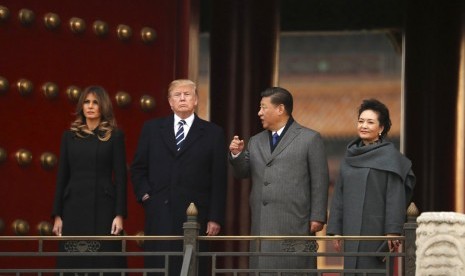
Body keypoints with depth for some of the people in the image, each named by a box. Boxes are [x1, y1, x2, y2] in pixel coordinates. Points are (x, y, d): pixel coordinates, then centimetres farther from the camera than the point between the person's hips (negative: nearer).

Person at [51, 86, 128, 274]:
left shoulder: (115, 136, 4)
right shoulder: (69, 136, 11)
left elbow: (121, 177, 0)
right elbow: (61, 177, 11)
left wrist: (120, 214, -8)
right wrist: (57, 215, 5)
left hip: (103, 207, -2)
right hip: (74, 208, 2)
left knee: (105, 263, -6)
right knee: (73, 263, -1)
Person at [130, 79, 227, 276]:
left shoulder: (213, 133, 6)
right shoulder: (152, 129, 12)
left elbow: (219, 179, 3)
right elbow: (138, 168, 17)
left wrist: (215, 217, -2)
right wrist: (144, 194, 1)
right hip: (159, 214, 1)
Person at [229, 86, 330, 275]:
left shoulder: (310, 139, 2)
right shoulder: (256, 142, 18)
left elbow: (319, 181, -1)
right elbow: (242, 173, 17)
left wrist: (317, 217, -7)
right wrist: (237, 154, -2)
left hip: (294, 224, -5)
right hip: (263, 226, 5)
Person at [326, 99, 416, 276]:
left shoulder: (390, 155, -4)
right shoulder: (351, 156, 13)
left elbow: (396, 197, -10)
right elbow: (339, 196, 15)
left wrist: (393, 232, -17)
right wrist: (336, 230, 10)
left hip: (376, 229, -6)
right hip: (352, 228, 6)